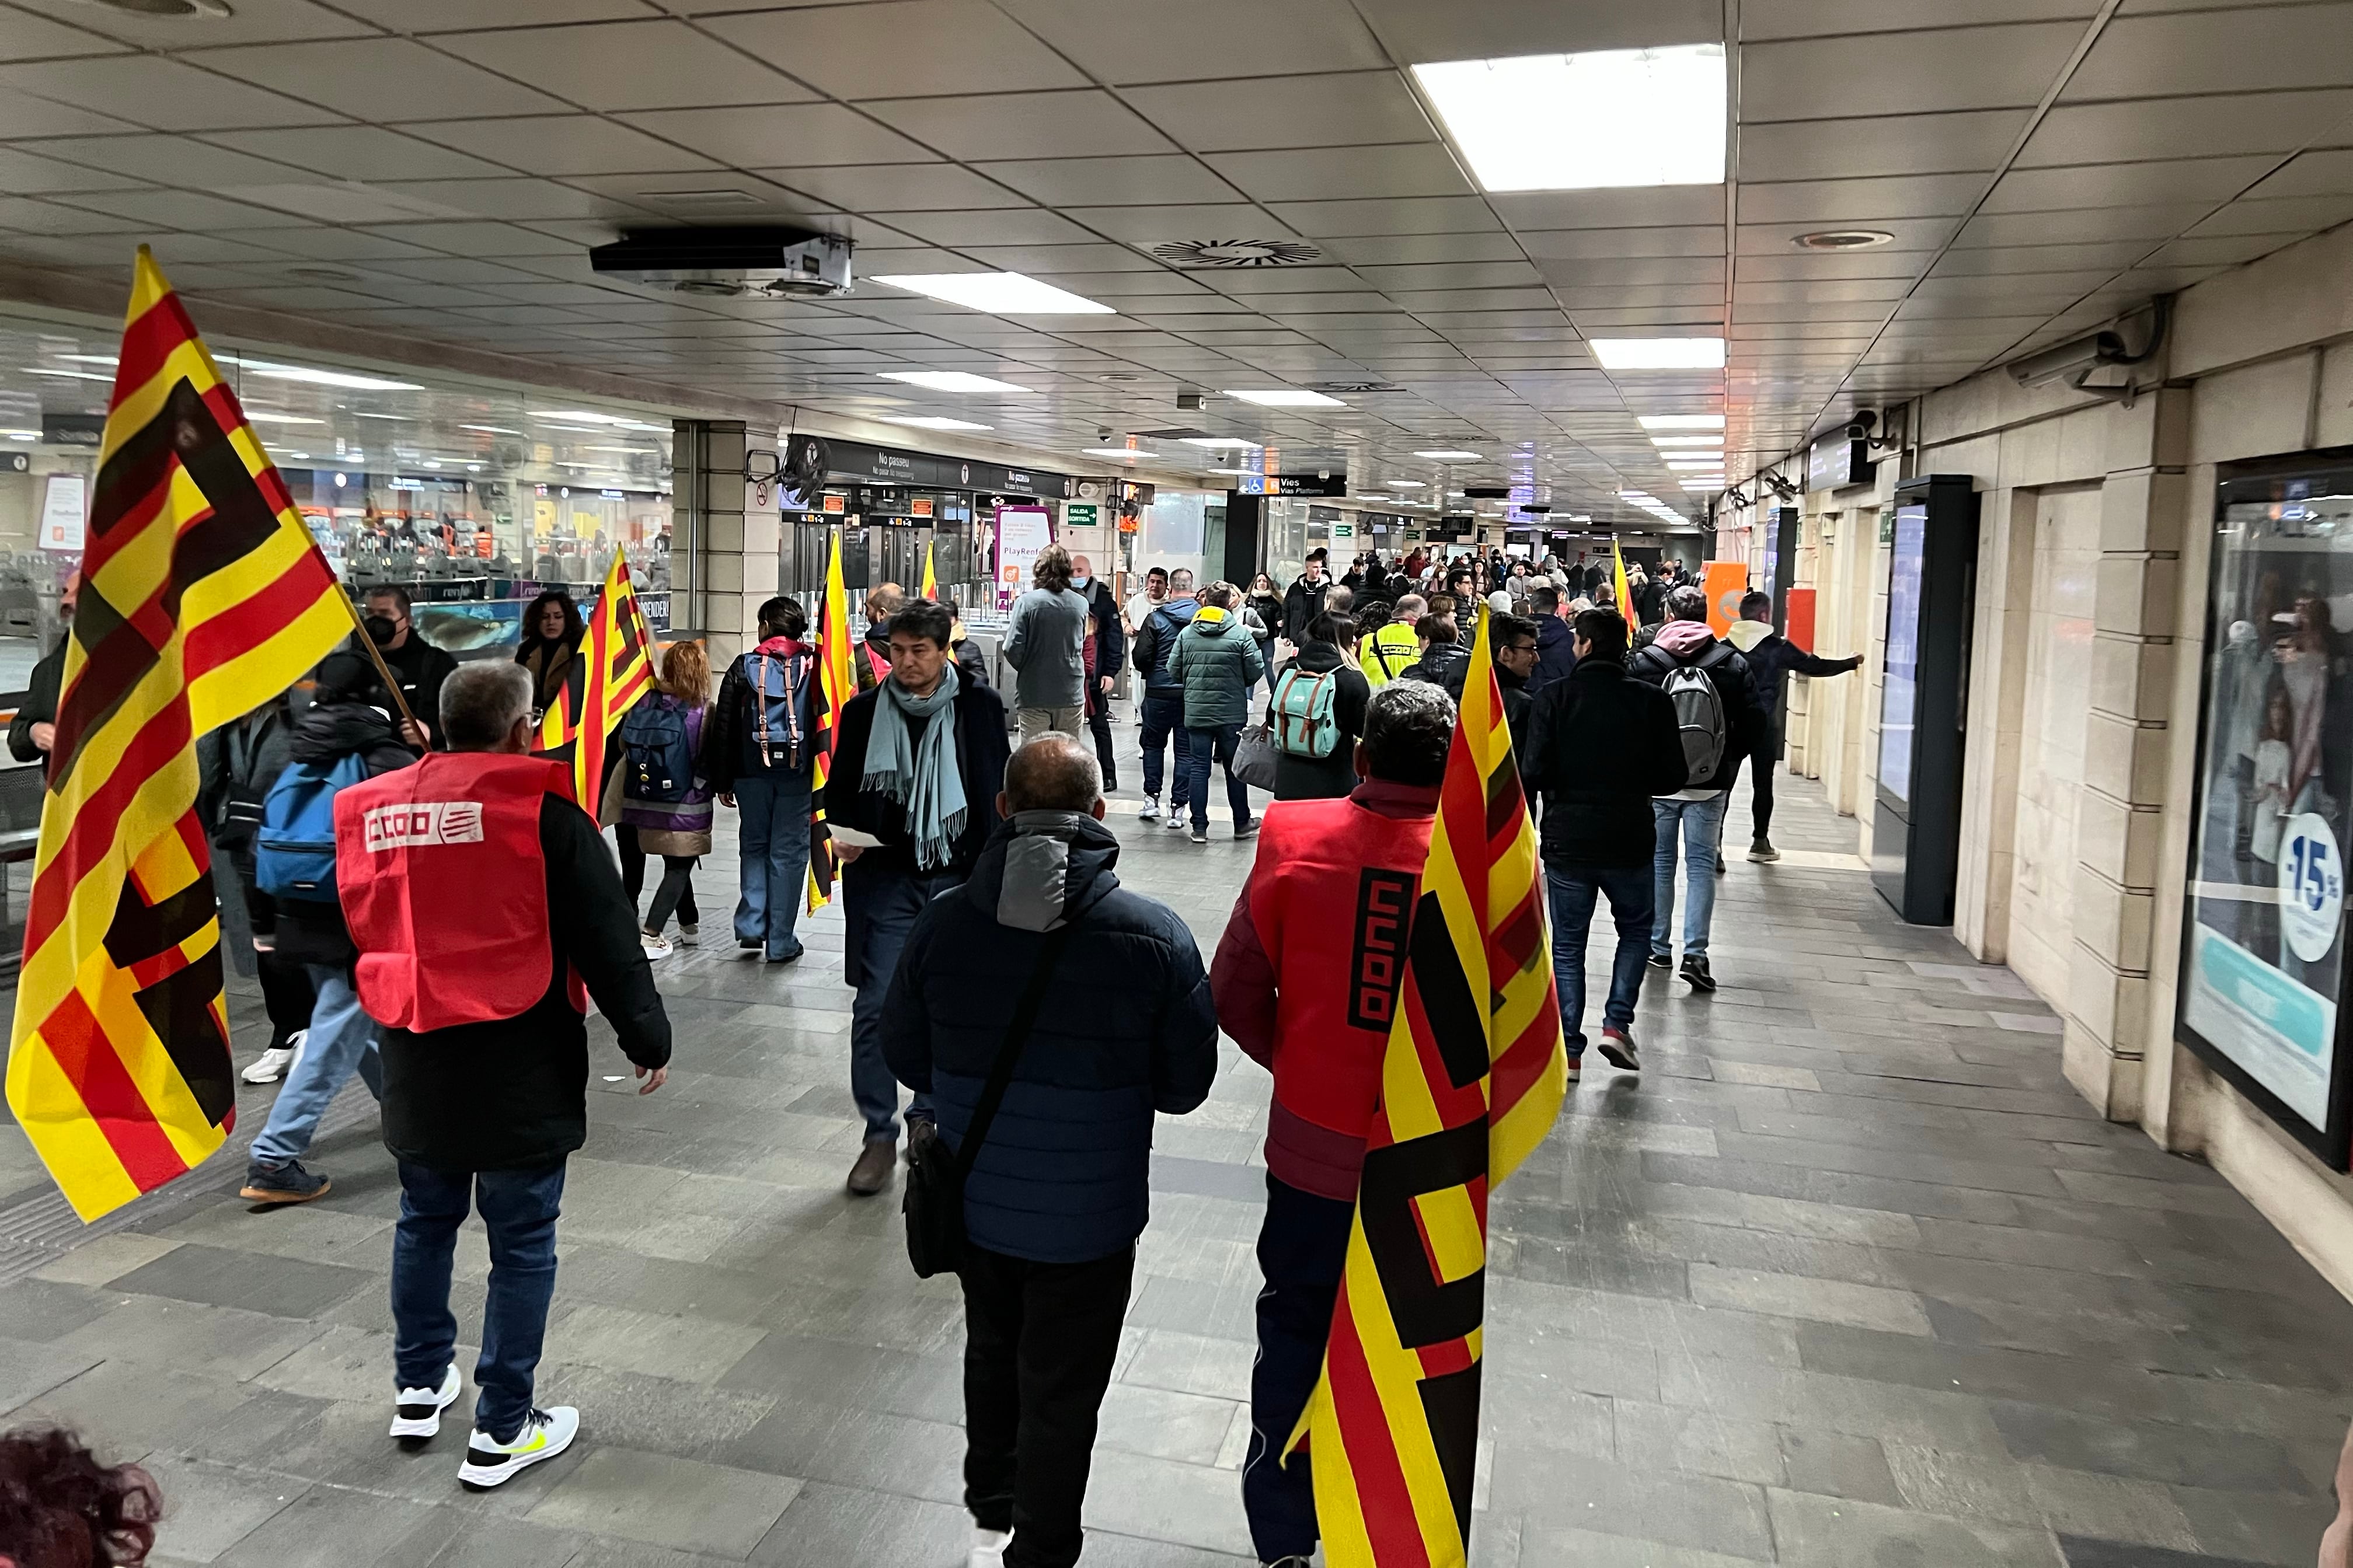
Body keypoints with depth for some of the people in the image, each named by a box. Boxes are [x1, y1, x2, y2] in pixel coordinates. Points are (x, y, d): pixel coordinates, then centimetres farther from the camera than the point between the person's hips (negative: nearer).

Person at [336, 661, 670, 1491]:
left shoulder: (374, 811, 4)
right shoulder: (542, 810, -13)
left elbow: (365, 932, 16)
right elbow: (606, 937, -11)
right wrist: (647, 1037, -1)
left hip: (415, 1067, 6)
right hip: (521, 1070, -6)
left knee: (425, 1220, 24)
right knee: (522, 1243, 6)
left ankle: (419, 1386, 38)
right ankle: (502, 1430, 14)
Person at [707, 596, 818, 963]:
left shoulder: (744, 667, 2)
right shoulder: (814, 665, 0)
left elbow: (724, 728, 3)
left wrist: (722, 781, 9)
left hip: (752, 771, 1)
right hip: (798, 771, -1)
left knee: (754, 846, 18)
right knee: (788, 852, 4)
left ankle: (751, 925, 10)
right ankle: (780, 942, 6)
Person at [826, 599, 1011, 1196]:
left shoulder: (979, 708, 0)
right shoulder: (864, 711, 3)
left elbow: (996, 795, 5)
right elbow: (841, 790, 11)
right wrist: (842, 834, -9)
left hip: (956, 878, 0)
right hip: (885, 879, 0)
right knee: (875, 1007, -3)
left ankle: (931, 1118, 26)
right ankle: (880, 1134, 9)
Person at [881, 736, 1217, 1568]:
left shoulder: (943, 922, -14)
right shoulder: (1155, 935, -20)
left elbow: (904, 1056, -1)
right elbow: (1186, 1084, -10)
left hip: (974, 1201, 3)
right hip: (1090, 1214, -3)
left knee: (992, 1353, 27)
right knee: (1061, 1393, 15)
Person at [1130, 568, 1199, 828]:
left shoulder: (1156, 618, -8)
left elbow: (1141, 657, -10)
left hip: (1160, 692, -1)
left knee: (1153, 744, 17)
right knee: (1186, 751, 6)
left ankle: (1152, 798, 12)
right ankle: (1177, 807, 6)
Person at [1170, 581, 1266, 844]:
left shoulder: (1187, 633, -1)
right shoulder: (1241, 634, -8)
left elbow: (1174, 670, 1)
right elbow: (1256, 671, -8)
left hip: (1196, 711, 2)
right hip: (1231, 712, -1)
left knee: (1197, 767, 6)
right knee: (1235, 767, 10)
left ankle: (1199, 828, 5)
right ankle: (1242, 823, 20)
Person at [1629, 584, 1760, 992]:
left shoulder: (1643, 661, -6)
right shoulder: (1734, 664, -2)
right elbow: (1750, 723, 1)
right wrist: (1728, 763, 14)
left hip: (1656, 780, 0)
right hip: (1710, 784, 0)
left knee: (1660, 862, 11)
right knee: (1702, 864, 3)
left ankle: (1658, 947, 17)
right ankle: (1695, 952, -5)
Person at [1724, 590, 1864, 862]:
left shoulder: (1727, 644, 0)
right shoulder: (1777, 647, -4)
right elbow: (1815, 667, 4)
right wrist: (1852, 662, 18)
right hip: (1763, 725, -1)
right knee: (1763, 784, 12)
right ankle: (1760, 843, 20)